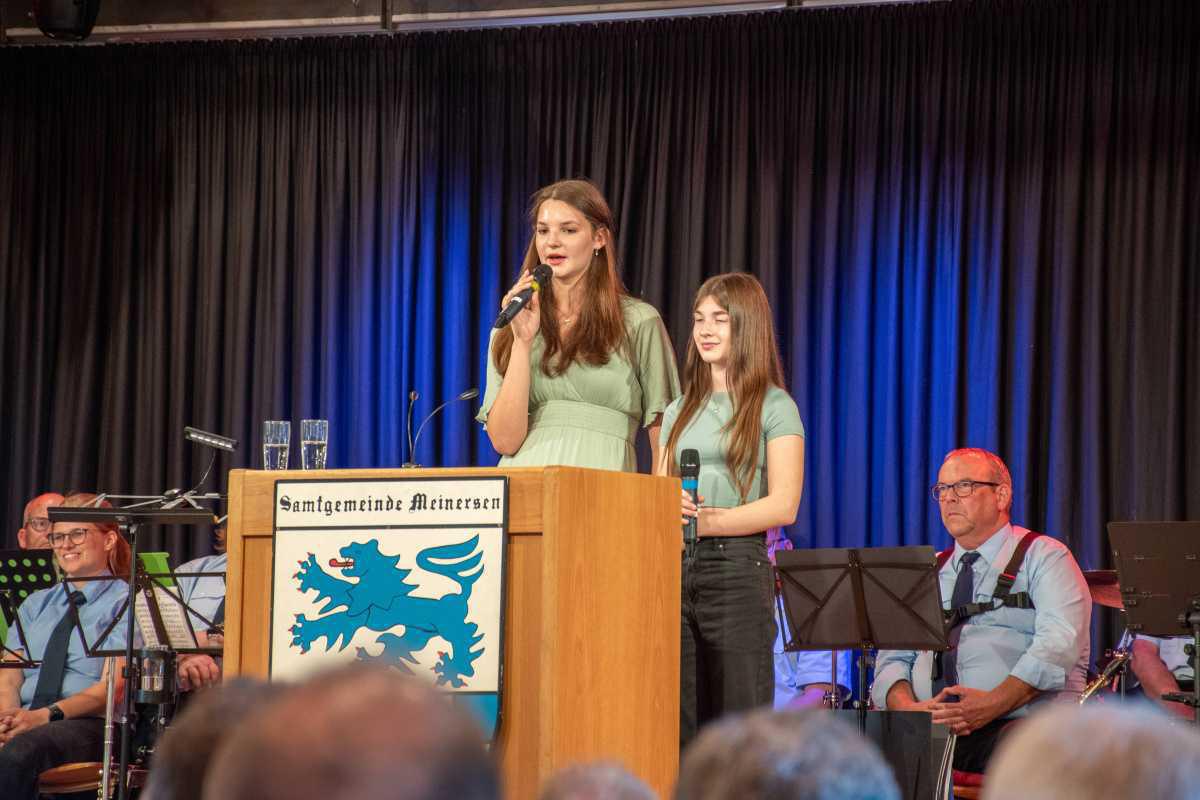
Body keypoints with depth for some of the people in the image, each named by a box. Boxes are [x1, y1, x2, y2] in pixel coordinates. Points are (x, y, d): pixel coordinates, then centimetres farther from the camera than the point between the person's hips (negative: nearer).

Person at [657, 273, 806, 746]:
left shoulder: (774, 407, 2)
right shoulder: (681, 410, 19)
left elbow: (784, 506, -7)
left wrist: (707, 521, -18)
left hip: (736, 565, -5)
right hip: (674, 566, 5)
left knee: (738, 722, -7)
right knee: (678, 722, 1)